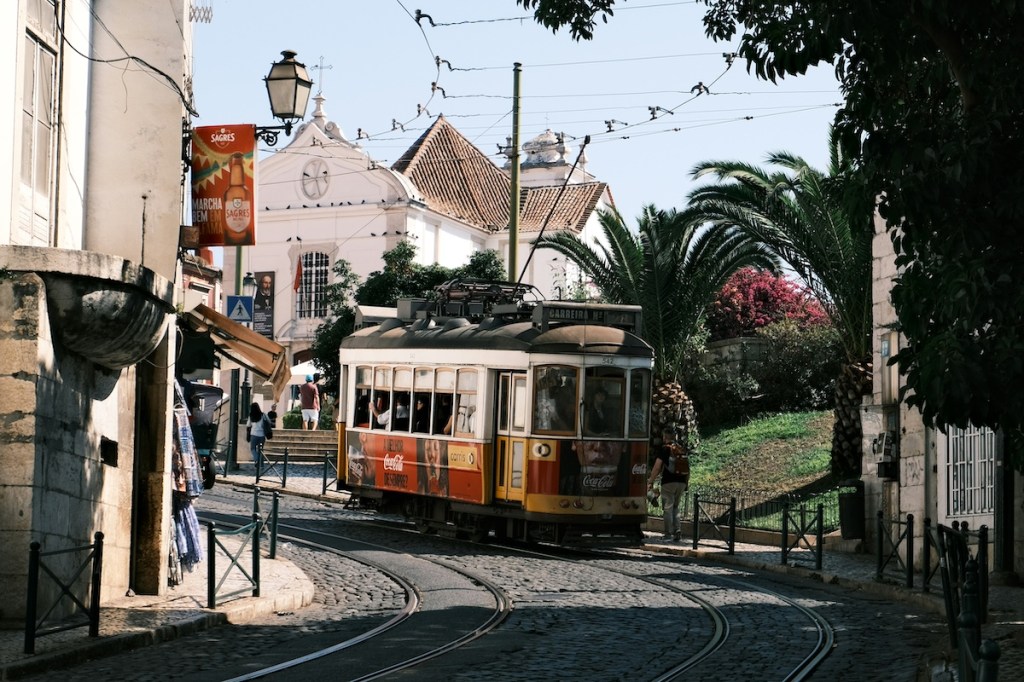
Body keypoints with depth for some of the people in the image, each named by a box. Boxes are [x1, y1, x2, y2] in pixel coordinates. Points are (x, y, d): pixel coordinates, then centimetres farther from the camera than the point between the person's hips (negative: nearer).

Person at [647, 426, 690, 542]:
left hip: (668, 482, -5)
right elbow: (687, 468, 14)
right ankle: (677, 531, 5)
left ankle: (669, 534, 0)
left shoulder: (664, 449, -4)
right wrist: (686, 483, 21)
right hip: (681, 482, 5)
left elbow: (657, 467, -11)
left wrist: (651, 482, -7)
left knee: (668, 508, 0)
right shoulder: (682, 449, 12)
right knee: (676, 507, 16)